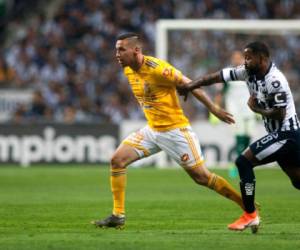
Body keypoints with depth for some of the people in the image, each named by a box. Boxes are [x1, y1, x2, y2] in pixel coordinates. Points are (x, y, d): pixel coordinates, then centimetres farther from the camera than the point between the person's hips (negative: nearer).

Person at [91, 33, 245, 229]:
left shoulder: (157, 68, -23)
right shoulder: (128, 71, 2)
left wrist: (214, 109, -16)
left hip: (175, 130, -8)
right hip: (152, 130, 8)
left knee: (202, 177, -5)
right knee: (117, 160, -4)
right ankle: (118, 216, 3)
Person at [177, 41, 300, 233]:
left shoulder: (275, 80, -21)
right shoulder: (249, 72, 4)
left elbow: (279, 114, -22)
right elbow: (217, 77, 4)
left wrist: (255, 108, -9)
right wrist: (191, 86, -2)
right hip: (280, 134, 9)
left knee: (244, 161, -11)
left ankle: (250, 215, -5)